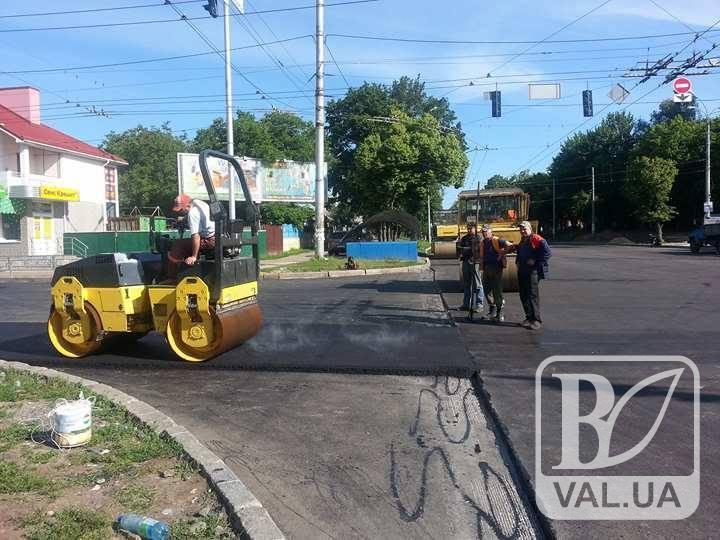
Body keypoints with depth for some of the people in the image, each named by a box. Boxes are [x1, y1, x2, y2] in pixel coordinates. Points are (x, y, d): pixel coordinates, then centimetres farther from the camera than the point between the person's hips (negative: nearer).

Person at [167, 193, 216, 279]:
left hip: (209, 240, -10)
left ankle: (172, 278, 5)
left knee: (177, 245, -5)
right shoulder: (197, 202, 9)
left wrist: (194, 257, -23)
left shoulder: (192, 213, -18)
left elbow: (196, 236, -25)